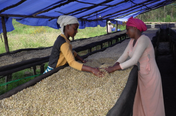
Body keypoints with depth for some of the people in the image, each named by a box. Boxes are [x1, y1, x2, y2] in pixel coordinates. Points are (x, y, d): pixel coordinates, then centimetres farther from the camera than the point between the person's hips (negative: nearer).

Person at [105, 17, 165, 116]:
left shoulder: (143, 39, -23)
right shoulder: (132, 41, 5)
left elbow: (134, 60, -30)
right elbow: (124, 56, 3)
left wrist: (114, 69, -28)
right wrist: (114, 66, -14)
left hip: (150, 77, -8)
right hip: (141, 75, 8)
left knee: (151, 105, 7)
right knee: (141, 103, 18)